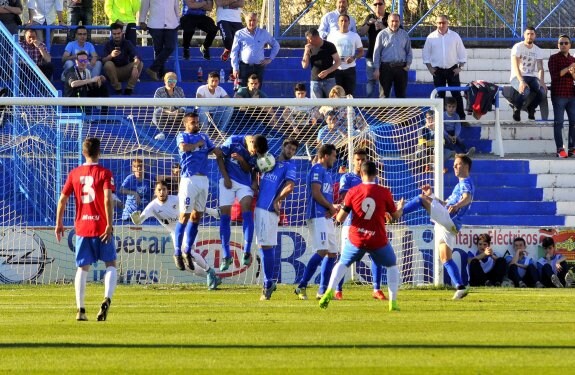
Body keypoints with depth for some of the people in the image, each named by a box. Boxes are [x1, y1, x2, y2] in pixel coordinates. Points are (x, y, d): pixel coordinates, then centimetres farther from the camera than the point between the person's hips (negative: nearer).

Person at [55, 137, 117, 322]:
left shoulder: (74, 174, 5)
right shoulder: (104, 173, -5)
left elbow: (62, 199, 6)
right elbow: (108, 199, -17)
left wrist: (59, 224, 15)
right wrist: (109, 224, -18)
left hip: (82, 227, 3)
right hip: (101, 226, -3)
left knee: (82, 268, 8)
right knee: (111, 264, 9)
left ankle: (80, 309, -1)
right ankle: (107, 299, -14)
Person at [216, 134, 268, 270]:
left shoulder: (257, 153, -7)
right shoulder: (233, 141, -14)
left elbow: (249, 170, -1)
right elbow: (220, 157, -4)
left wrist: (242, 160, -20)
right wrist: (226, 177, -10)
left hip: (245, 183, 1)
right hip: (228, 180, -1)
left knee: (247, 209, -20)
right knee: (225, 215, -4)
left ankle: (247, 252, -18)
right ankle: (226, 256, 3)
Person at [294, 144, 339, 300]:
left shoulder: (327, 173, 23)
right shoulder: (317, 170, -6)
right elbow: (316, 193, -16)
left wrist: (331, 208, -1)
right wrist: (331, 207, -5)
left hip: (327, 217, 10)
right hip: (317, 216, -10)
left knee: (332, 253, 9)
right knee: (322, 251, -19)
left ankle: (323, 290, 12)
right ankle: (301, 287, -19)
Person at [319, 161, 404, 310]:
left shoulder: (353, 192, -5)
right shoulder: (384, 192, -6)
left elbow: (340, 218, -4)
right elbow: (396, 216, 6)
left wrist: (338, 212, 19)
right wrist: (400, 208, 28)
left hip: (356, 240, 1)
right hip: (378, 240, -1)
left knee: (342, 264, 21)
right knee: (392, 266, 21)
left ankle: (329, 291, 1)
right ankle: (393, 301, 11)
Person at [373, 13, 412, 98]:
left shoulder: (404, 34, 9)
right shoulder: (382, 34, 2)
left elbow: (409, 51, 14)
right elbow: (377, 52, 1)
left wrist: (408, 64, 0)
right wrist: (376, 69, -5)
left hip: (401, 68, 2)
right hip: (386, 67, -2)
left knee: (401, 94, 4)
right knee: (385, 94, 1)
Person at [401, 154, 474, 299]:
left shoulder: (466, 183, -1)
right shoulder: (461, 184, 32)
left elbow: (467, 198, -24)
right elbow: (446, 204, 39)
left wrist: (457, 205, -45)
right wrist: (431, 195, 28)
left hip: (447, 217, -10)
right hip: (449, 226, 10)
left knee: (422, 199, -14)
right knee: (445, 259, 5)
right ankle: (460, 288, -2)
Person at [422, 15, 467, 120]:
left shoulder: (455, 36, 2)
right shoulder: (431, 37, 2)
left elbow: (462, 53, 6)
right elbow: (426, 54, 8)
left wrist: (460, 67, -1)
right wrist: (429, 67, 0)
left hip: (452, 70, 0)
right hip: (438, 70, 1)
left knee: (456, 94, -2)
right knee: (439, 95, 3)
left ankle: (461, 117, 1)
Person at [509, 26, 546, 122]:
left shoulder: (538, 50, 8)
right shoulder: (518, 47, -7)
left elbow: (540, 68, 0)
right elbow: (515, 66, -18)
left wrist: (541, 82, -20)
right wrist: (521, 81, -33)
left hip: (532, 77, 4)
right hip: (517, 77, -4)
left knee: (543, 91, -26)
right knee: (525, 91, -37)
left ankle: (531, 109, 1)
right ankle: (516, 109, -6)